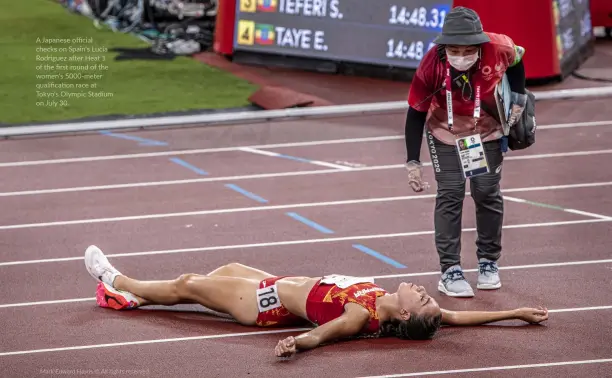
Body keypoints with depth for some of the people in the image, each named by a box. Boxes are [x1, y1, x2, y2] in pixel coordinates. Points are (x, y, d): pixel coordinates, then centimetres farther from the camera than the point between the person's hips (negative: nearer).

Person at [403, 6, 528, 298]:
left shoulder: (497, 48, -30)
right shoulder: (432, 65, -32)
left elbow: (517, 59, -3)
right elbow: (416, 112, -20)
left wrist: (518, 99, -6)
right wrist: (413, 162, -19)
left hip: (488, 130, 2)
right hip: (445, 134, -2)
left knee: (487, 193, 4)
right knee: (450, 196, -7)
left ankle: (488, 262, 21)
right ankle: (450, 271, -1)